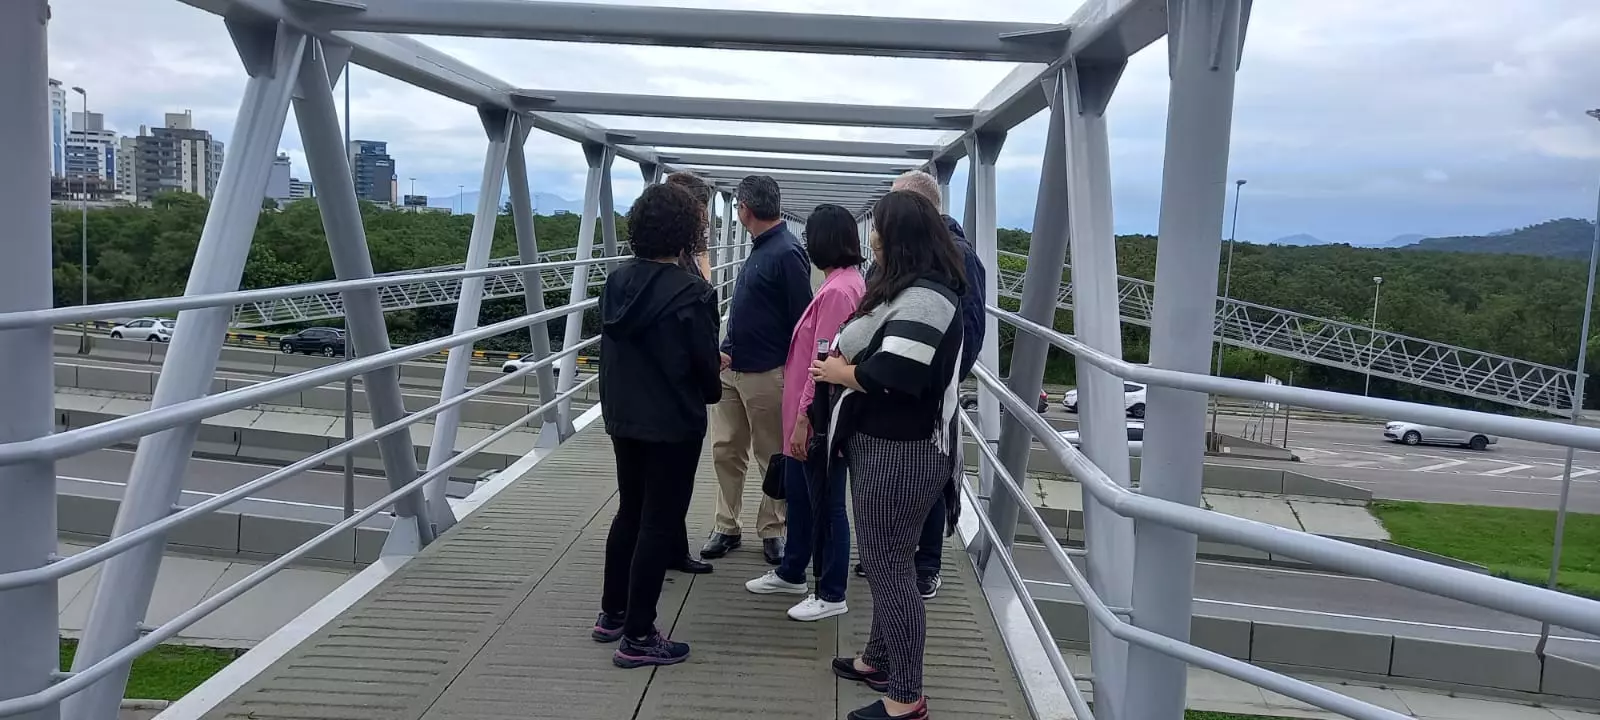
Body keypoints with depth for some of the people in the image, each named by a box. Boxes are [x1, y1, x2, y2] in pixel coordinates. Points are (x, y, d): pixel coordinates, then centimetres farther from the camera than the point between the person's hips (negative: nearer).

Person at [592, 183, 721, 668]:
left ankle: (611, 614, 30)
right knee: (659, 524, 2)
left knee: (629, 513, 21)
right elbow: (705, 361, -12)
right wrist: (711, 393, 9)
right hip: (674, 424, -7)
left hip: (623, 418, 7)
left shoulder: (617, 282, 1)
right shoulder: (689, 292, -19)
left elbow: (611, 347, 9)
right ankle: (637, 637, 8)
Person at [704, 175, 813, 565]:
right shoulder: (760, 247, 10)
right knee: (726, 451, 11)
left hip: (767, 375, -8)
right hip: (731, 368, 8)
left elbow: (803, 319, -17)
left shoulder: (787, 253, -17)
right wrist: (726, 350, 13)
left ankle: (771, 530, 21)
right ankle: (726, 527, 22)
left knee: (773, 458, 8)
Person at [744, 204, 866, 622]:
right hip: (809, 414, 10)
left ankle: (831, 595, 16)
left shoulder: (838, 290, -22)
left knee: (826, 504, 3)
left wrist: (804, 419, -20)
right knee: (798, 494, 22)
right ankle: (792, 572, 39)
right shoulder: (844, 282, 9)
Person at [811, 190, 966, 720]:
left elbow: (889, 375, -28)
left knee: (889, 566, -2)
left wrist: (837, 372, -11)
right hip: (884, 445, 10)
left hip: (902, 453, -10)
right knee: (883, 560, 21)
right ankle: (880, 660, 37)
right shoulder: (911, 290, 15)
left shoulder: (923, 297, -20)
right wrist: (843, 365, -6)